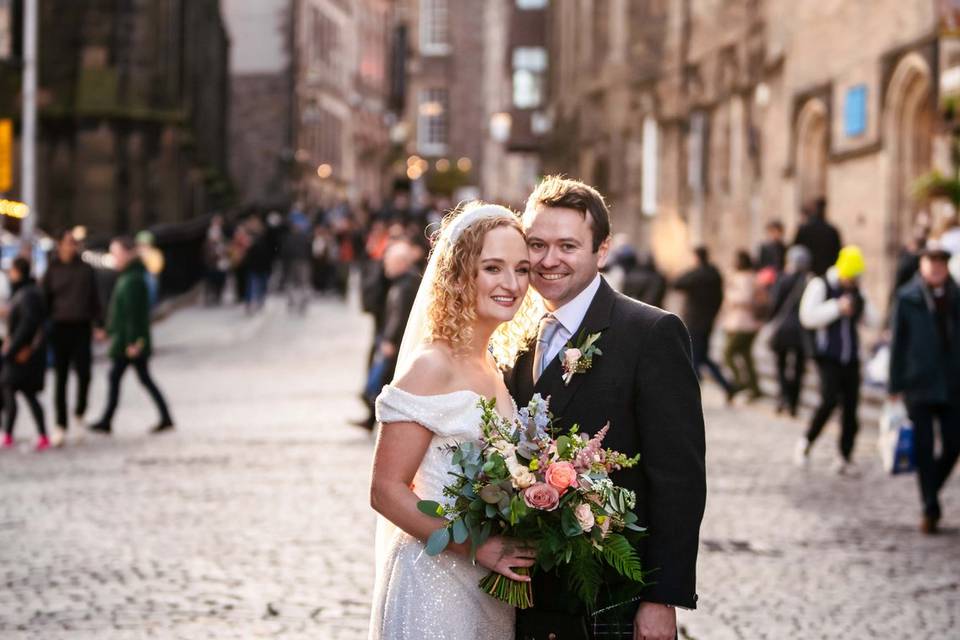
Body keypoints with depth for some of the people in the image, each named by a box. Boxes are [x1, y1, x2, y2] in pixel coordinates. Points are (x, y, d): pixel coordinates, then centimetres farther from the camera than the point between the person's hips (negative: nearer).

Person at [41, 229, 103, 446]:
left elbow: (95, 299, 9)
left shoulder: (86, 270, 6)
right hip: (60, 328, 0)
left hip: (82, 328, 0)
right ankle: (60, 425, 7)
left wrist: (99, 324, 4)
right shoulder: (52, 271, 4)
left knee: (84, 373, -8)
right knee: (61, 377, 2)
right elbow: (44, 299, 5)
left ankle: (79, 412, 18)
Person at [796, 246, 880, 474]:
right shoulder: (820, 286, -2)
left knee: (850, 407, 1)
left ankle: (845, 458, 9)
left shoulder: (856, 291, 14)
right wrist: (837, 307, -18)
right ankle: (806, 442, 0)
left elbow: (873, 321, 12)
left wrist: (862, 303, -5)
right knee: (830, 400, -20)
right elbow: (808, 317, -15)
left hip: (851, 358, 5)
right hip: (828, 357, -5)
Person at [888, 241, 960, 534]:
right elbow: (898, 342, 0)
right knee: (924, 448, -1)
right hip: (920, 386, -2)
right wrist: (895, 386, -2)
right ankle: (930, 509, 8)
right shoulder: (907, 298, -1)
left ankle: (931, 491, 26)